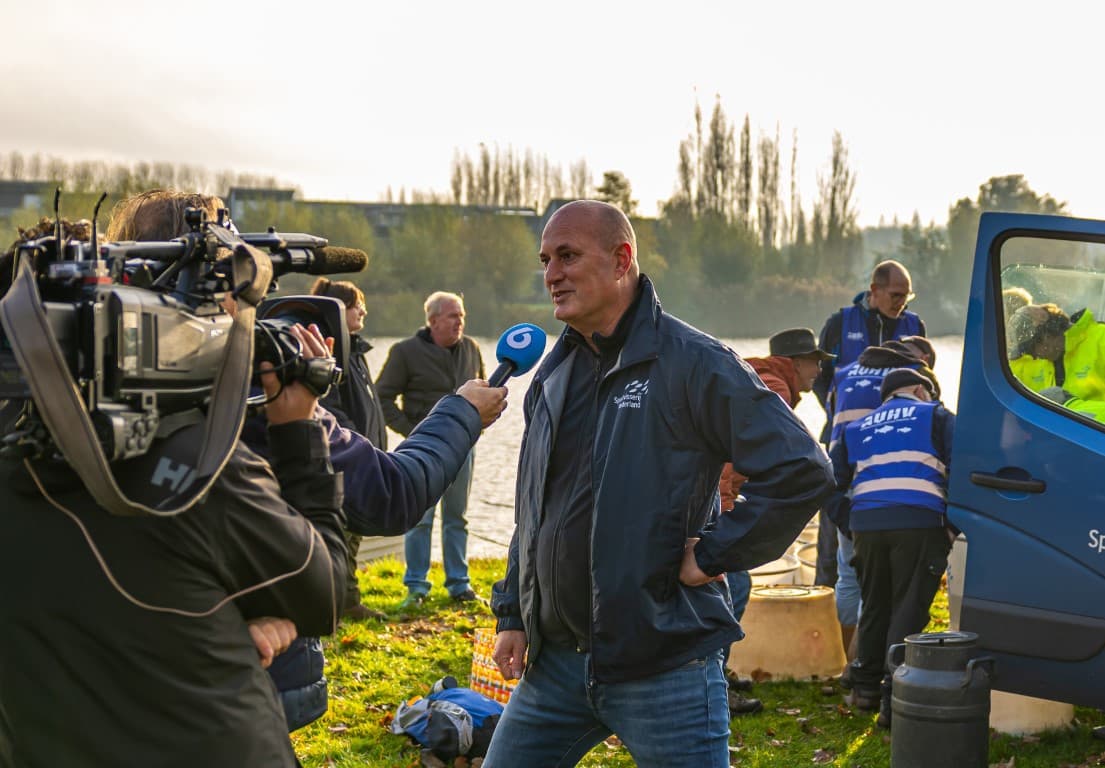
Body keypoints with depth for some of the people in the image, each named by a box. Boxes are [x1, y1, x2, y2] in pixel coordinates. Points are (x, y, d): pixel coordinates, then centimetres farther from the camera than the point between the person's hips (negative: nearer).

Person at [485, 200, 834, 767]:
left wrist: (713, 554, -15)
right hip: (555, 662, 7)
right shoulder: (555, 374, 12)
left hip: (664, 667, -7)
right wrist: (512, 615, 15)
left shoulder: (693, 363, -12)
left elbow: (802, 471, -19)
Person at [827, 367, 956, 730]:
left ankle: (865, 686, 28)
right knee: (909, 610, -1)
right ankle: (894, 698, -5)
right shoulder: (936, 416, 16)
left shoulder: (856, 428, 27)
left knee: (874, 607, 19)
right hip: (919, 523, -4)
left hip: (866, 526, 4)